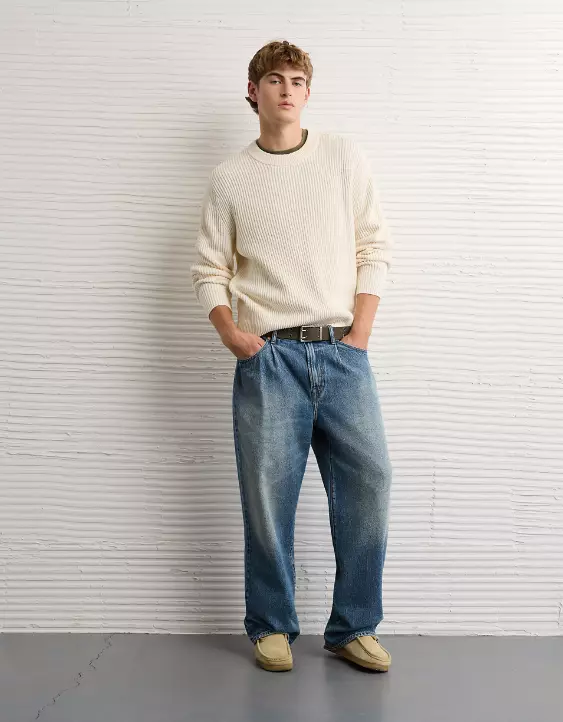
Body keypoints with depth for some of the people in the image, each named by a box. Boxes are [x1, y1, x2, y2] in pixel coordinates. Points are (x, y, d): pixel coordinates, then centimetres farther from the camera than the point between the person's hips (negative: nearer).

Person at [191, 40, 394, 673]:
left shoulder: (345, 157, 11)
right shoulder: (230, 178, 10)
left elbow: (374, 249, 8)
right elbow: (210, 270, 10)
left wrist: (361, 333, -2)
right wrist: (231, 334, -6)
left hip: (342, 351, 1)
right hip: (269, 356, -1)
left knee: (368, 478, -5)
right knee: (267, 492, 0)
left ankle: (353, 627, 10)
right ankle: (271, 626, 17)